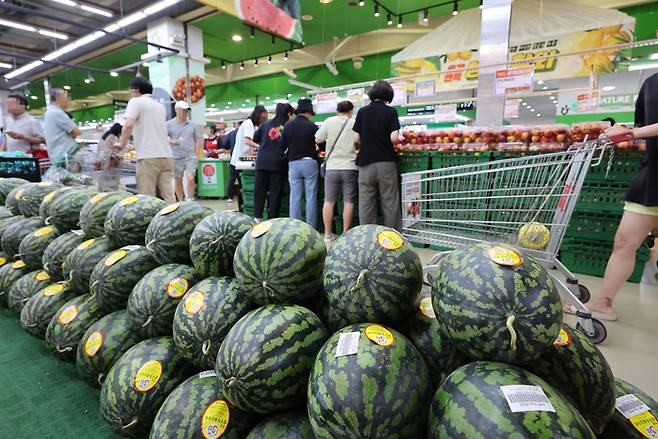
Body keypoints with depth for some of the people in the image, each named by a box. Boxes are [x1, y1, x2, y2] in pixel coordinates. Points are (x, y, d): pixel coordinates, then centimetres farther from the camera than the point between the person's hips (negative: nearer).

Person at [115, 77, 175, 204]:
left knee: (147, 197, -5)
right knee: (168, 195, 1)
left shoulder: (136, 101, 3)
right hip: (166, 155, 6)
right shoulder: (159, 105, 24)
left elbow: (128, 126, -11)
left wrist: (122, 144, 3)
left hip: (148, 156, -6)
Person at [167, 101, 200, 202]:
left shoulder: (191, 124, 9)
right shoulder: (169, 124, 3)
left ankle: (190, 201, -5)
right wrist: (172, 142, -17)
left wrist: (196, 155, 7)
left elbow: (198, 140, 15)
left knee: (190, 178, -16)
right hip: (176, 158, 0)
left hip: (190, 157, 0)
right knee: (178, 181, 7)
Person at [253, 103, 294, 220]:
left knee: (259, 191, 6)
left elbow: (255, 139, 20)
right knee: (275, 193, 2)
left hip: (262, 161, 3)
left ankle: (257, 218, 4)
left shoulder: (265, 124, 12)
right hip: (277, 163, -2)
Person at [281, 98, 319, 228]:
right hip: (310, 163, -3)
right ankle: (311, 227, 4)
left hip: (293, 164, 3)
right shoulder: (312, 126, -6)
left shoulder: (288, 125, 3)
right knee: (311, 197, 2)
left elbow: (282, 146, 6)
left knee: (295, 197, 6)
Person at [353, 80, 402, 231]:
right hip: (386, 162, -2)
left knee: (366, 205, 6)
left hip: (365, 163, 2)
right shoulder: (390, 112, -2)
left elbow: (357, 138, 4)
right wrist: (384, 140, 9)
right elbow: (394, 137, -12)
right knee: (390, 204, 4)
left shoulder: (362, 112, 5)